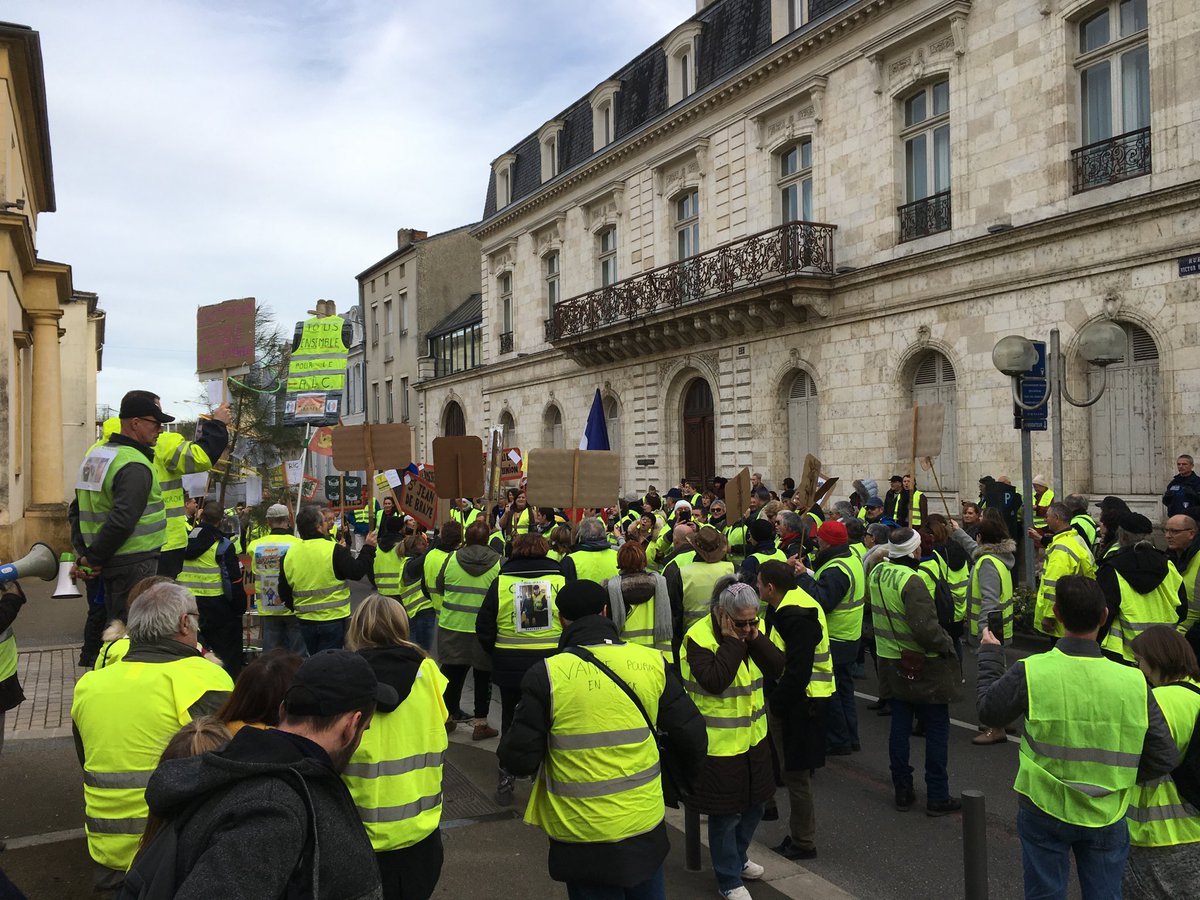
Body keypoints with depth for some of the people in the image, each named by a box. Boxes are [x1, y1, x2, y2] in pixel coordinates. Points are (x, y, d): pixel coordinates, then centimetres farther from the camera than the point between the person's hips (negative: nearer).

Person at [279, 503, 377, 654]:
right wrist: (368, 548, 3)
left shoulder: (289, 554, 0)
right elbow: (357, 572, -10)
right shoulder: (334, 550, -16)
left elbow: (284, 593, 8)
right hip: (333, 620, -5)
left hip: (305, 620, 5)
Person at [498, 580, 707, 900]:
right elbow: (692, 738, -3)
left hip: (583, 836, -2)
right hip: (645, 826, 3)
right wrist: (685, 778, 18)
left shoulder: (546, 675, -16)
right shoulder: (652, 662, -7)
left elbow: (519, 760, -14)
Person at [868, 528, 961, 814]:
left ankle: (902, 792, 21)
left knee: (900, 726, 13)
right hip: (923, 667, -7)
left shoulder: (877, 573, 1)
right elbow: (924, 627, -28)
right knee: (937, 729, 6)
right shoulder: (911, 581, -24)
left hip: (891, 662, 7)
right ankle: (937, 797, 12)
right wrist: (947, 644, -13)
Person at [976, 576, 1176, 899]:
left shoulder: (1029, 673, -22)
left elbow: (988, 711, -4)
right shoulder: (1134, 683, -16)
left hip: (1044, 810, -1)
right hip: (1106, 817, 2)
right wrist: (1119, 776, 11)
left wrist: (989, 654, 10)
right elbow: (1163, 758, -7)